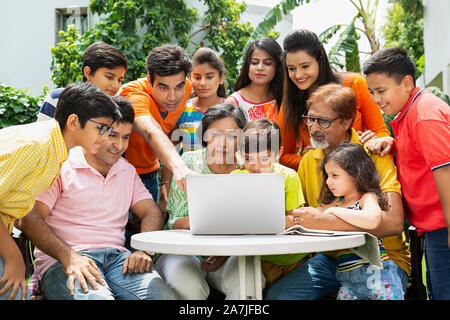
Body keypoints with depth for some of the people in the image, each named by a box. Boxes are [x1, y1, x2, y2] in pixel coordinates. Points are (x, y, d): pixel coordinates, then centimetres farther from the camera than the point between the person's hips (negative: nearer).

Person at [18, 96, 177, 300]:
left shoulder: (128, 171, 22)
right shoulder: (60, 165, 3)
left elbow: (152, 212, 15)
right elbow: (29, 218, -6)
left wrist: (144, 250, -8)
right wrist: (68, 257, -22)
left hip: (117, 258, 4)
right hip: (62, 261, -4)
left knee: (166, 296, -25)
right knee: (96, 297, -37)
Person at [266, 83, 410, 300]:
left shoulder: (373, 154, -10)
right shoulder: (308, 160, 8)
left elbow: (394, 222, -23)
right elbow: (298, 216, 14)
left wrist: (326, 221, -31)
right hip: (331, 258, 4)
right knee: (278, 295, -18)